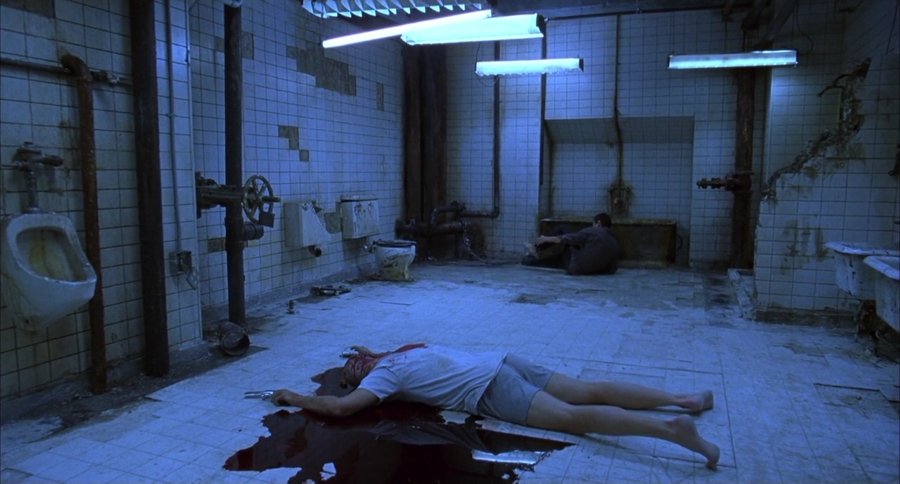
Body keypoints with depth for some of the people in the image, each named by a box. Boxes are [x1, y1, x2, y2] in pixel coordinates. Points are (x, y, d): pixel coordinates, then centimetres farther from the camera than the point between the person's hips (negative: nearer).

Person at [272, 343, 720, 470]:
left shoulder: (385, 372, 1)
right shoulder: (403, 353, 25)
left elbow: (340, 407, -10)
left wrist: (294, 397, 6)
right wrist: (375, 355, 54)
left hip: (491, 389, -8)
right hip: (502, 361, 8)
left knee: (573, 416, -19)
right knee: (588, 391, 5)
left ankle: (671, 428, -32)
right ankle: (684, 398, 3)